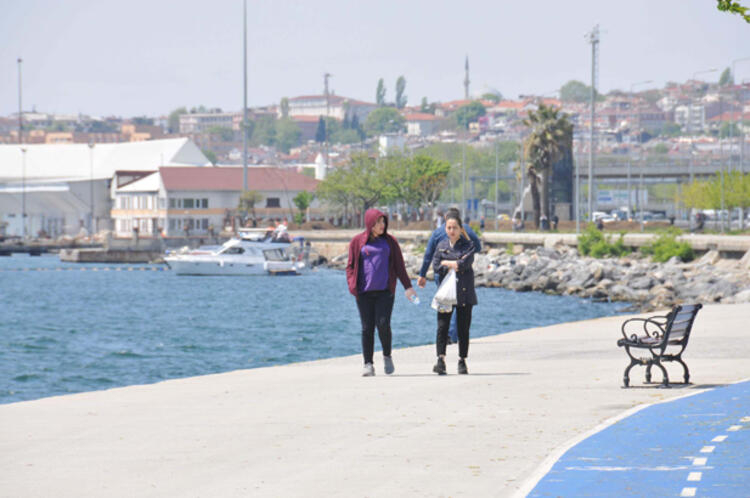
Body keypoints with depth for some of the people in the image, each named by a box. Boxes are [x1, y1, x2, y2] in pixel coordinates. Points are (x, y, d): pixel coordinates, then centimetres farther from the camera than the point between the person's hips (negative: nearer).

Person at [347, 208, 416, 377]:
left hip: (385, 291, 0)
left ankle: (387, 356, 11)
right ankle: (368, 364, 5)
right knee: (367, 328, -1)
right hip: (364, 292, 0)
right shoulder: (357, 242, 7)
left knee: (383, 324, -12)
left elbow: (399, 265, 13)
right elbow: (351, 266, 9)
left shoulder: (389, 241, 10)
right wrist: (352, 285, -7)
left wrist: (407, 286, 6)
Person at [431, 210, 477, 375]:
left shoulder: (468, 245, 4)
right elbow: (436, 267, 0)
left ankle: (462, 361, 11)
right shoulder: (441, 246, 11)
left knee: (463, 328, 3)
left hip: (464, 293, -1)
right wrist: (455, 265, -10)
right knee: (442, 326, -11)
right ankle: (441, 360, -15)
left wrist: (446, 263, -8)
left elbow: (465, 263, -13)